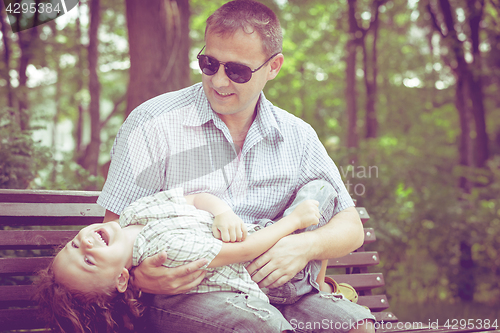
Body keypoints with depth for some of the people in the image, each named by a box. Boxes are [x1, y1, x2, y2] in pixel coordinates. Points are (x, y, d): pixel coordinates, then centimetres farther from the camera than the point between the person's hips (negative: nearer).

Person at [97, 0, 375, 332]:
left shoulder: (298, 137, 11)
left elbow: (351, 229, 12)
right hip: (183, 294, -3)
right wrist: (138, 275, -25)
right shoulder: (152, 124, -1)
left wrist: (306, 246, -11)